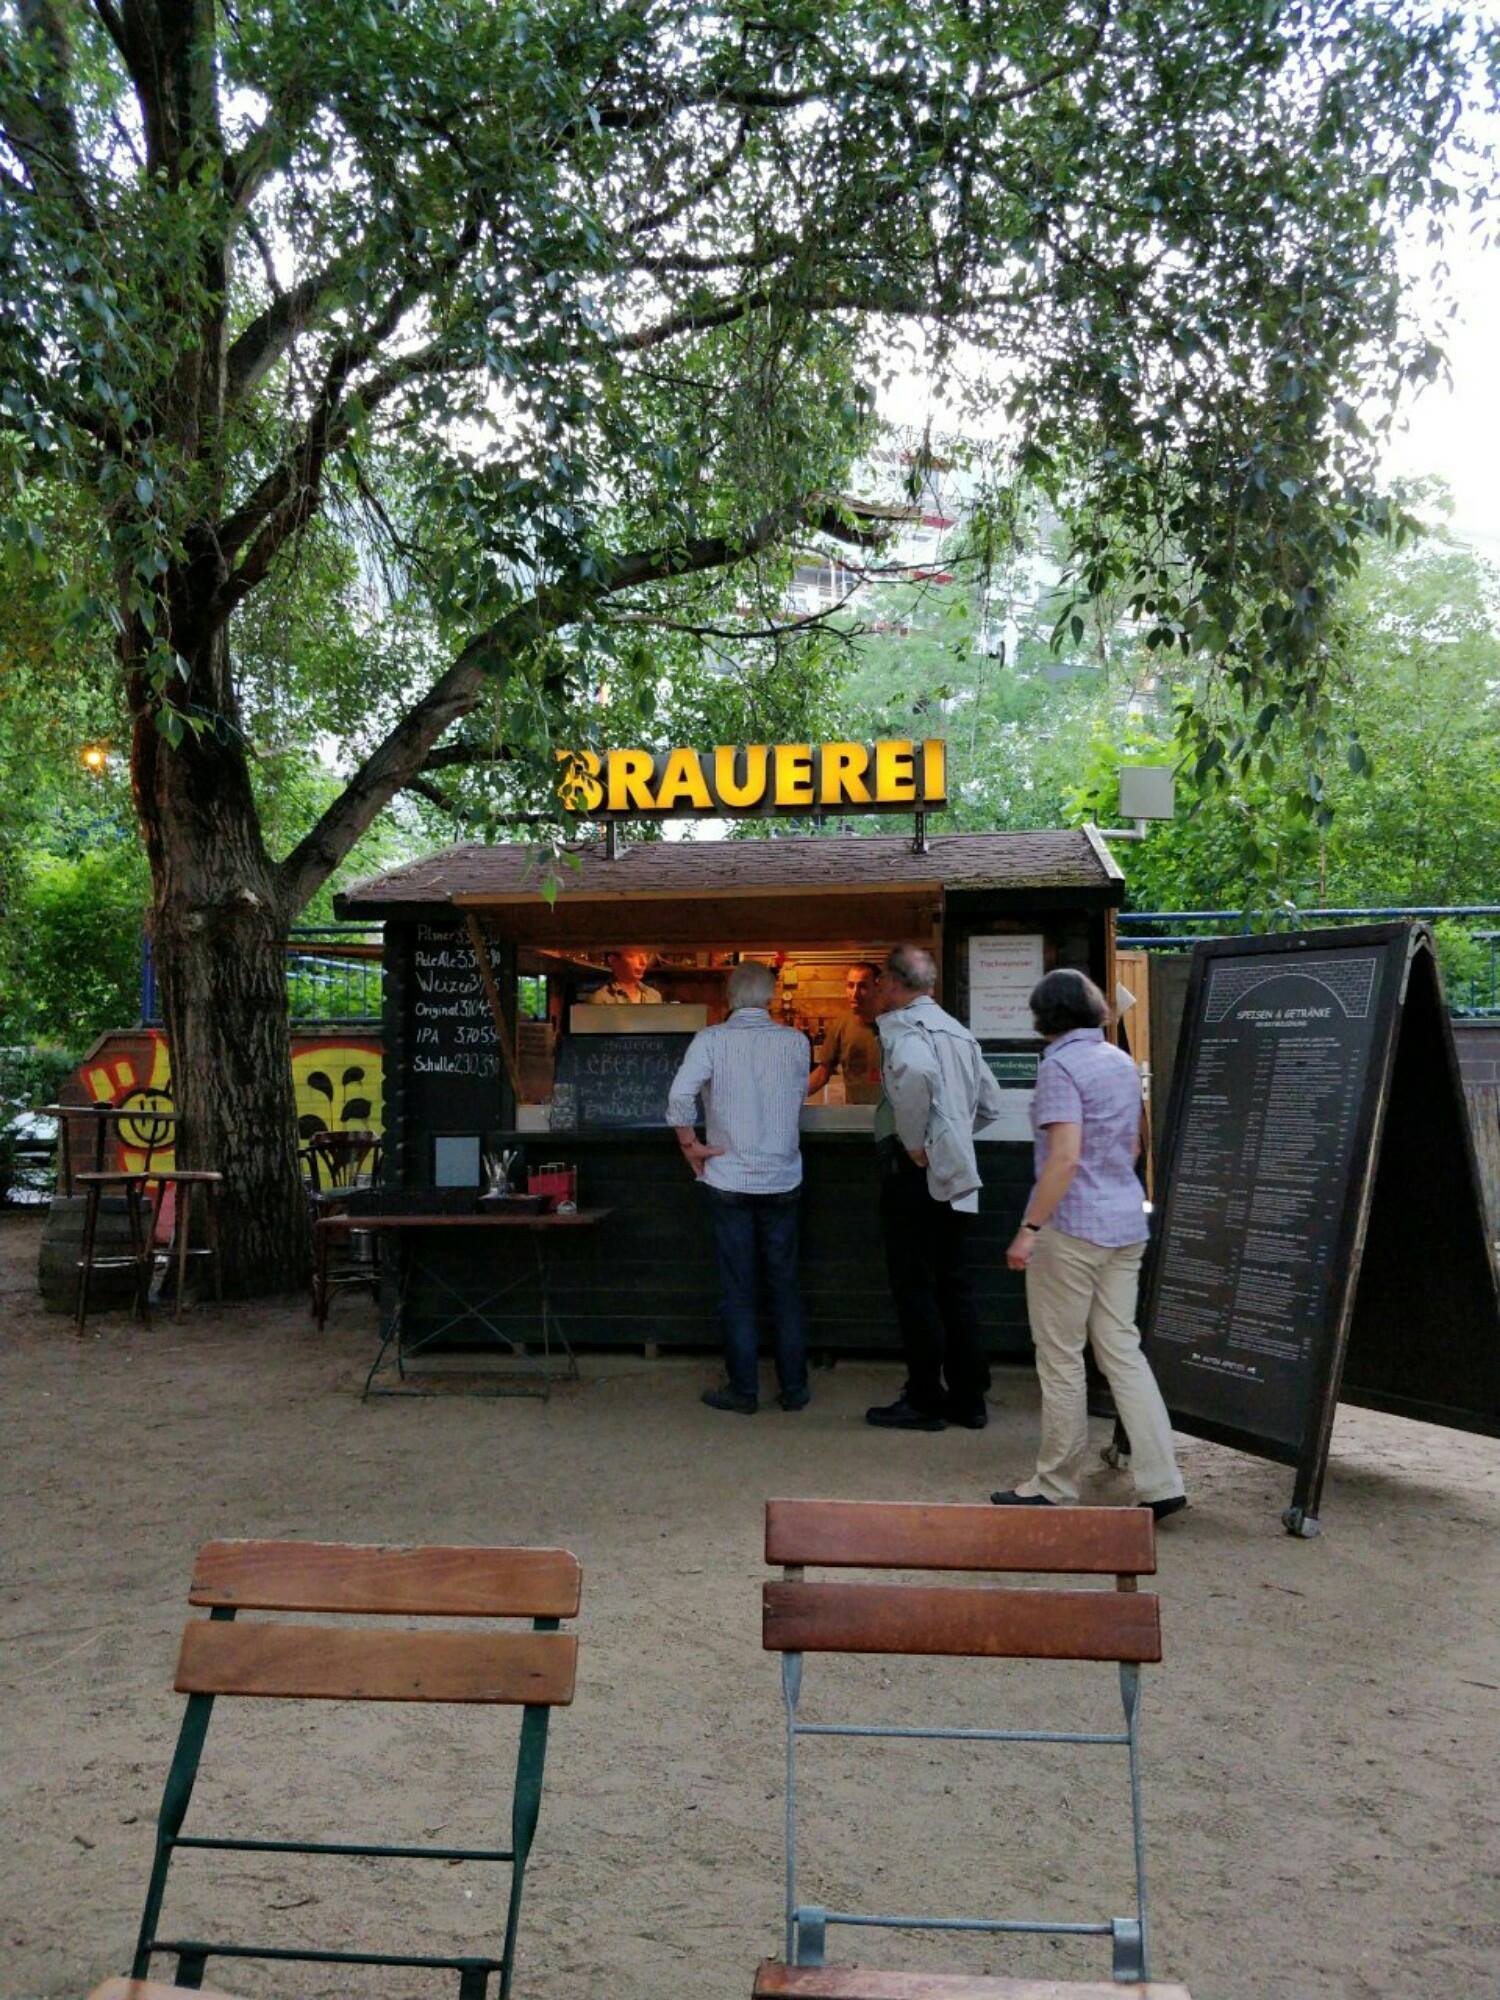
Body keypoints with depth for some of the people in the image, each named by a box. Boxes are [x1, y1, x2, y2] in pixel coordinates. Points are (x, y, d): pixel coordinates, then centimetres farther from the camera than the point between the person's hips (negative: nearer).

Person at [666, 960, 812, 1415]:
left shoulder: (711, 1040, -9)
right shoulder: (796, 1042, -2)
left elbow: (680, 1094, -21)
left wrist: (690, 1143, -8)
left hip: (728, 1179, -2)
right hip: (782, 1180, 2)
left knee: (737, 1290, 6)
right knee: (784, 1287, 12)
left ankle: (743, 1390, 11)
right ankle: (794, 1389, 16)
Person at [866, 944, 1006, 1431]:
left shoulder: (902, 1025, -11)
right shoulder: (957, 1030, 17)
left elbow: (915, 1071, -34)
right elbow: (990, 1103, 23)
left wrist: (914, 1143, -23)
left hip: (915, 1172, -8)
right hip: (956, 1175, 8)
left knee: (914, 1287, 0)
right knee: (955, 1286, 12)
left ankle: (925, 1401, 5)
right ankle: (968, 1399, 17)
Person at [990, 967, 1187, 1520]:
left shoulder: (1060, 1066, -14)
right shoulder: (1122, 1062, 11)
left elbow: (1065, 1155, -22)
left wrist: (1029, 1229, -20)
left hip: (1072, 1226, -8)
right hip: (1126, 1222, 8)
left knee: (1060, 1359, 4)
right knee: (1122, 1350, 11)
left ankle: (1054, 1486, 15)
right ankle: (1160, 1482, 9)